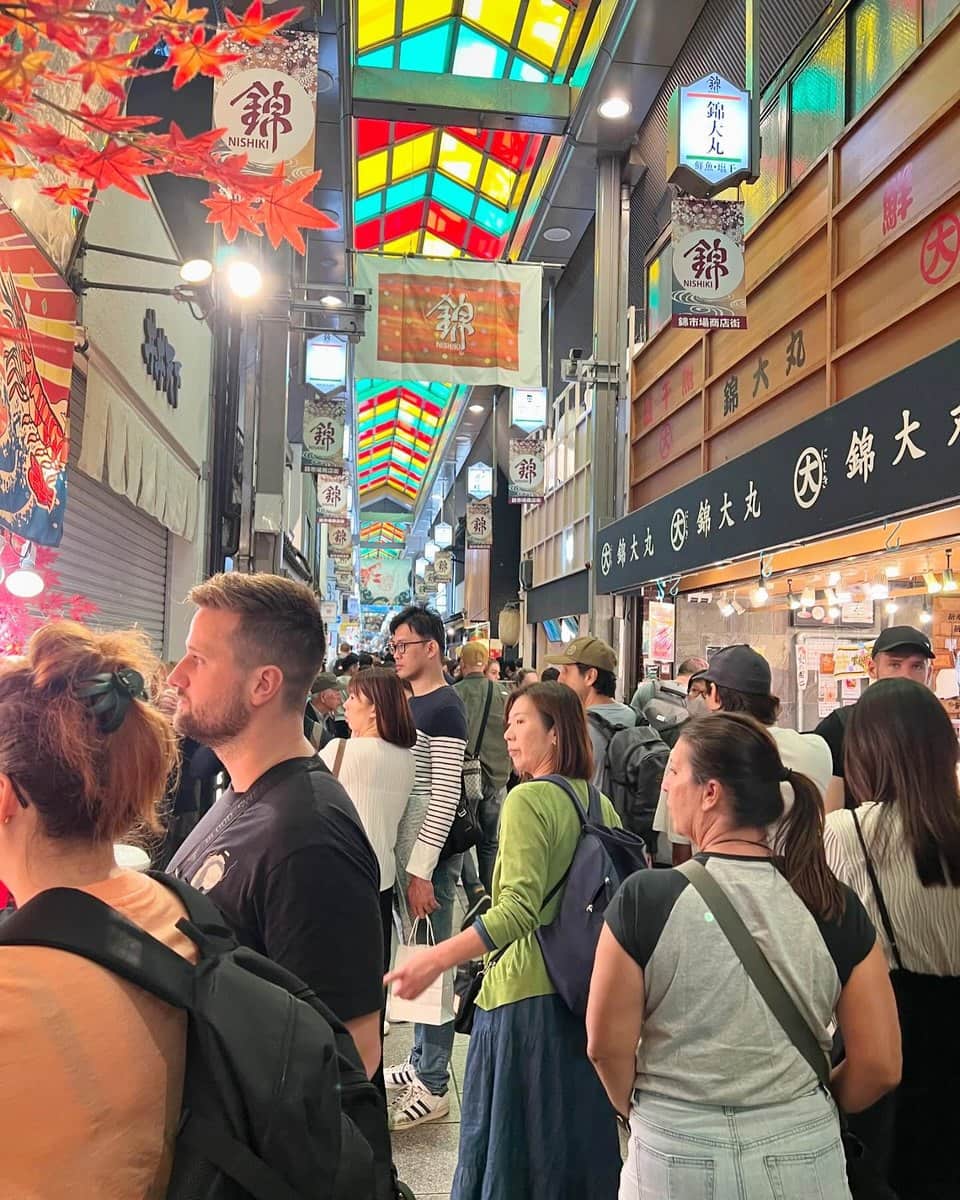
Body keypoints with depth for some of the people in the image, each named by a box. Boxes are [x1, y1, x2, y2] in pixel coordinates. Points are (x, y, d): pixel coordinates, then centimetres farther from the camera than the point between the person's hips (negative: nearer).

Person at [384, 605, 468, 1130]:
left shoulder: (444, 709, -15)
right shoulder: (408, 703, 12)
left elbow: (445, 796, -20)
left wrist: (421, 870, -20)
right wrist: (407, 863, 17)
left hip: (429, 859, -9)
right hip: (404, 853, 9)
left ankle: (433, 1087, 12)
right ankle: (419, 1062, 31)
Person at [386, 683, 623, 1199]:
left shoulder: (527, 799, -16)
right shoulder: (600, 804, 6)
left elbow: (519, 910, -25)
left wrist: (436, 959, -28)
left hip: (526, 995, -7)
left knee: (506, 1145, 8)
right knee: (576, 1135, 20)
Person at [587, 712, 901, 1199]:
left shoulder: (645, 899, -17)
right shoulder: (836, 907, -10)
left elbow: (606, 1045, -10)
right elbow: (880, 1066, -4)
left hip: (678, 1155, -2)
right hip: (805, 1157, 2)